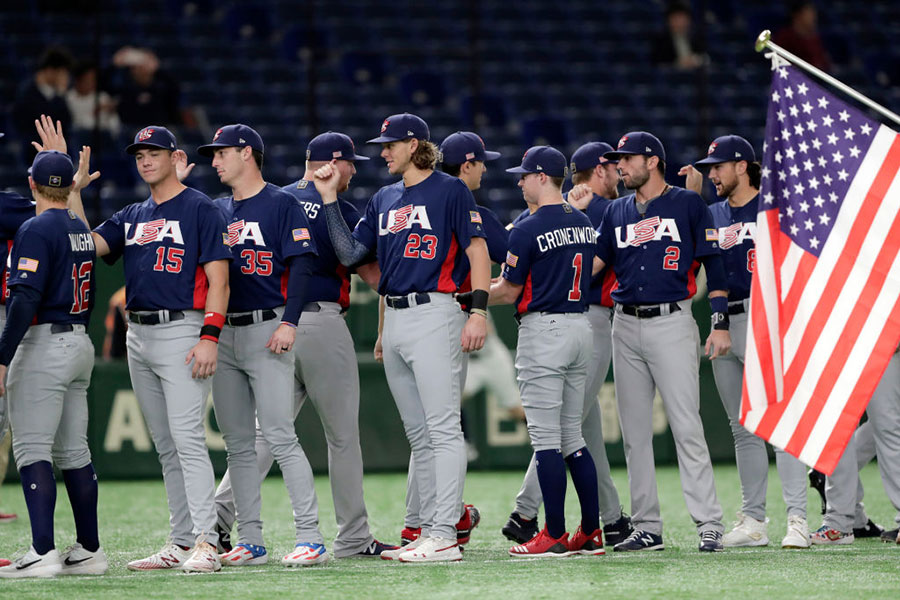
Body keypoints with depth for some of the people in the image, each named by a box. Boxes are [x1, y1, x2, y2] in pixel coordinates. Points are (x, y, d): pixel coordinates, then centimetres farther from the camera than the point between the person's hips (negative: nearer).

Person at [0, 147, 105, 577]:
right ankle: (89, 551, 14)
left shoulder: (36, 229, -12)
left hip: (43, 346, -9)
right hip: (80, 344, 9)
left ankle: (42, 553, -18)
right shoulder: (81, 230, 14)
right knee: (72, 450, 12)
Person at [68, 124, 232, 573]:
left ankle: (206, 543, -19)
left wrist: (210, 337, -18)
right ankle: (181, 543, 13)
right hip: (138, 336, 8)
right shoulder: (132, 217, 18)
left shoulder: (201, 209, -3)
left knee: (187, 438, -15)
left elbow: (218, 279, -9)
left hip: (182, 331, -8)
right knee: (165, 446, 9)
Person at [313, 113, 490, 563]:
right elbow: (350, 254, 14)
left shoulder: (449, 190, -2)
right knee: (418, 435, 9)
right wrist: (330, 199, 9)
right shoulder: (384, 199, 19)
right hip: (393, 319, 8)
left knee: (442, 429, -11)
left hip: (434, 313, -8)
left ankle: (445, 536, -15)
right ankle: (429, 532, 12)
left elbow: (477, 249, -7)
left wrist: (478, 311, -16)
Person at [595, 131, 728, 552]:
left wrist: (720, 324, -6)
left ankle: (709, 524, -10)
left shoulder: (687, 204, 2)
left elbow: (712, 263, 0)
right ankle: (647, 528, 10)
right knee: (634, 431, 5)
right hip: (626, 326, 6)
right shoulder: (617, 211, 16)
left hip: (671, 323, -6)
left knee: (686, 426, -11)